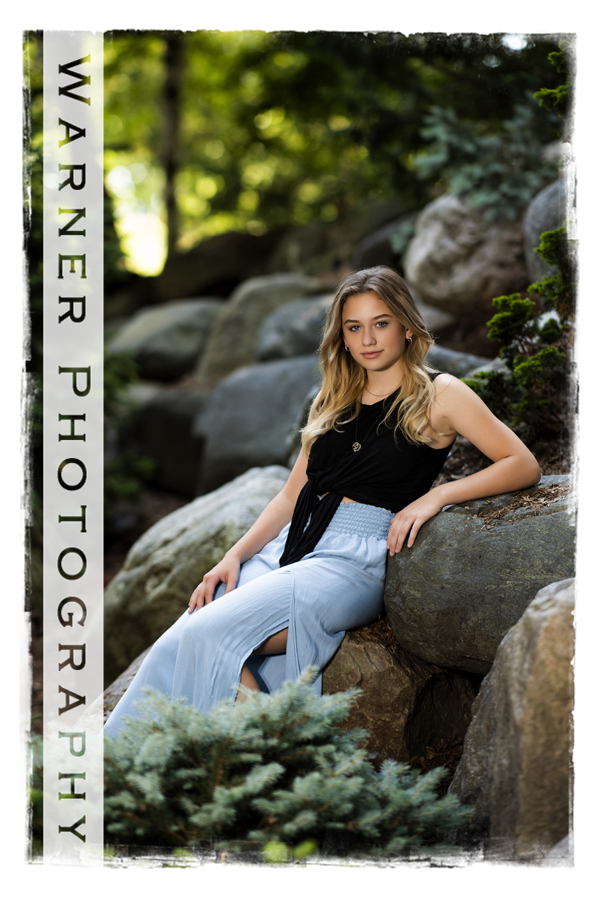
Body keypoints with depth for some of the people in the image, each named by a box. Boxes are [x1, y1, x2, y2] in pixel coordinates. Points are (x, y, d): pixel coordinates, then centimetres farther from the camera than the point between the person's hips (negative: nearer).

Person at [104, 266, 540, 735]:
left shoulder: (439, 394, 5)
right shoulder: (335, 403, 23)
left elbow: (524, 465, -1)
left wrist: (435, 495, -11)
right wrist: (234, 556, 7)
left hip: (356, 558, -6)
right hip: (292, 546, 6)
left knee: (208, 635, -28)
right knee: (173, 649, -19)